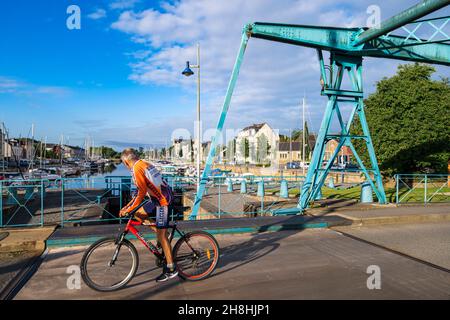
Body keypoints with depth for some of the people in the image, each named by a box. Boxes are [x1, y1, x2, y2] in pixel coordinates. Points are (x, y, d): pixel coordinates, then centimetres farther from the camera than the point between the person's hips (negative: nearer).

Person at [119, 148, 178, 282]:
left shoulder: (137, 168, -13)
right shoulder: (145, 164, 16)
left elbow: (141, 192, -18)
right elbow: (142, 190, 20)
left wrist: (128, 209, -9)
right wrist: (128, 207, 21)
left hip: (162, 200, -9)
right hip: (162, 197, 9)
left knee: (161, 236, -2)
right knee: (138, 214, 17)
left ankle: (171, 269, 7)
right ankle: (160, 232, 16)